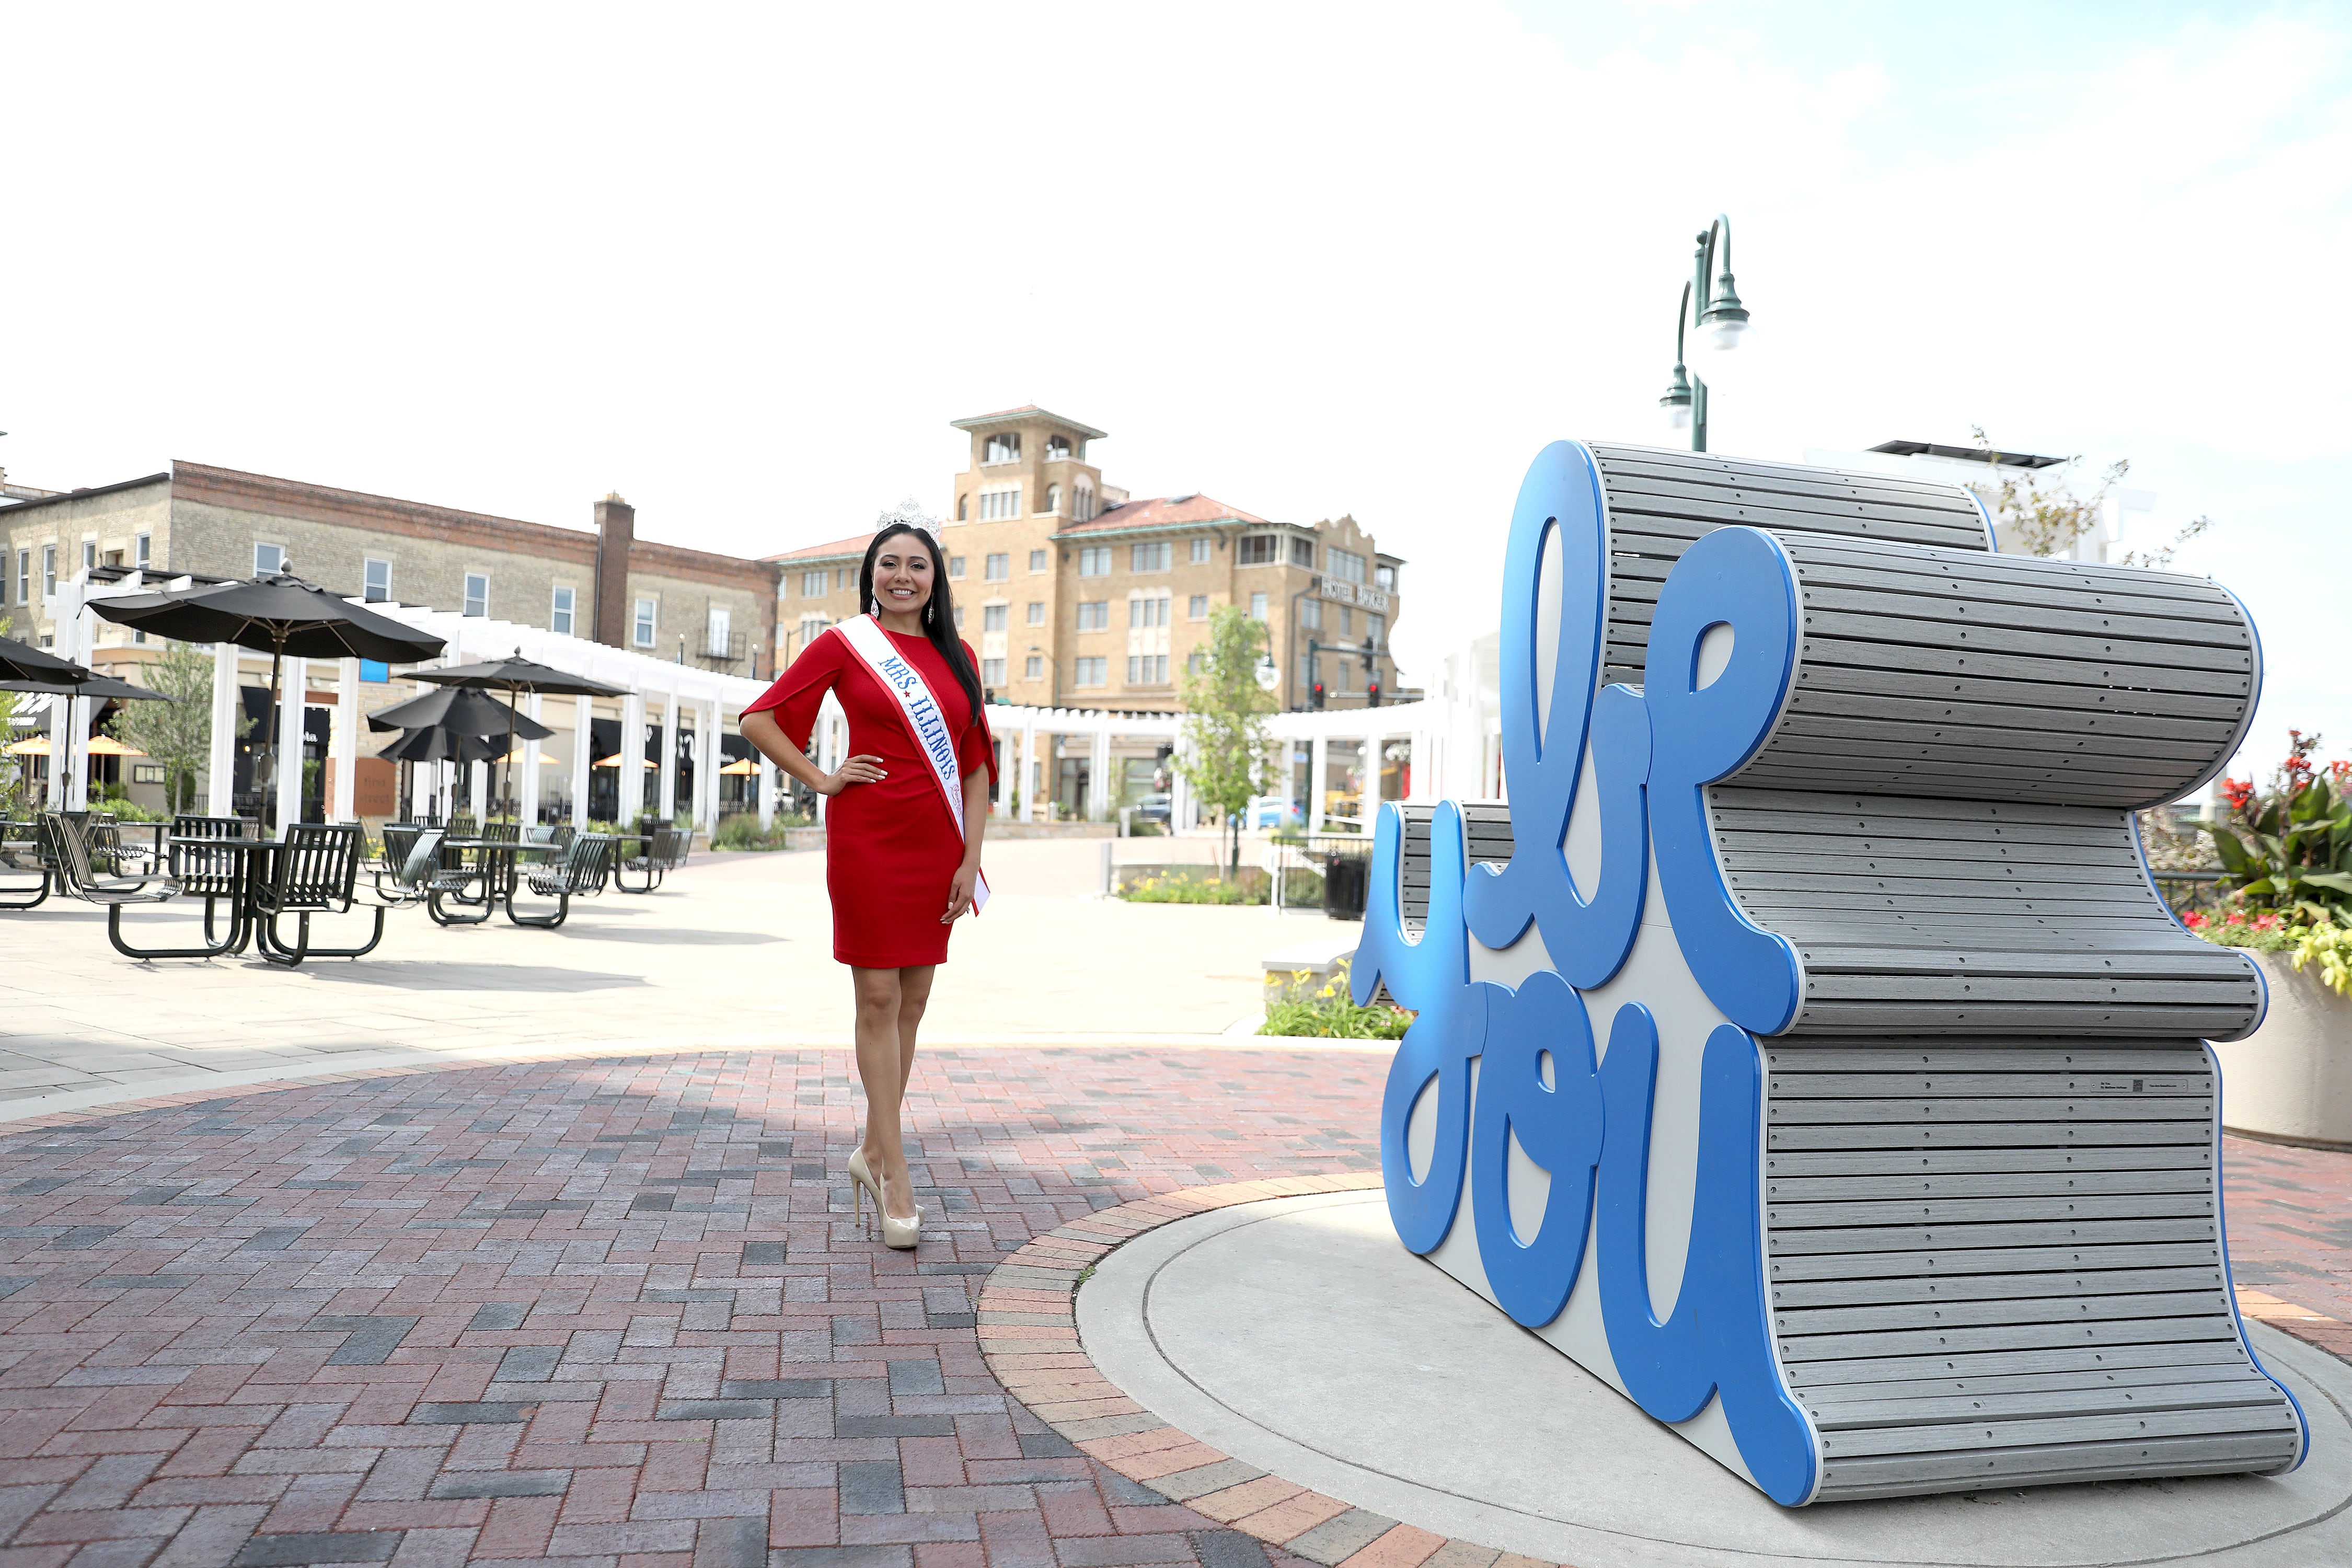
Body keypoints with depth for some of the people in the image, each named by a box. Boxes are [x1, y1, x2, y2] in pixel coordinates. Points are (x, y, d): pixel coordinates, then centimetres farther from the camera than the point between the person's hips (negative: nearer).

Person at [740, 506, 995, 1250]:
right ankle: (896, 1177, 6)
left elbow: (977, 762, 8)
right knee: (879, 1000, -1)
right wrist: (820, 780, -3)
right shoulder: (843, 644, 1)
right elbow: (759, 720, 3)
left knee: (913, 1001, 10)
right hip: (867, 836, -4)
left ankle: (872, 1151, 27)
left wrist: (970, 858, 1)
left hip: (936, 845, 4)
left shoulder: (956, 656, 10)